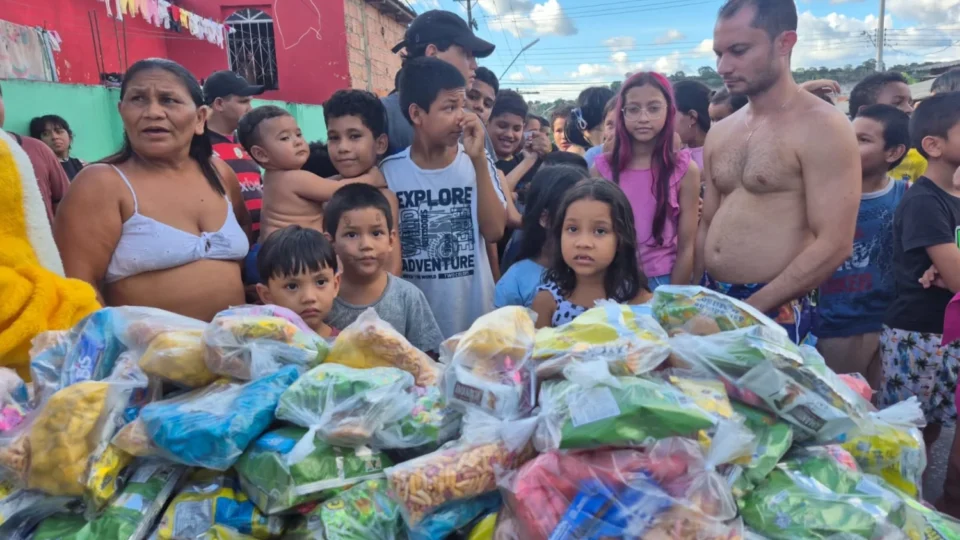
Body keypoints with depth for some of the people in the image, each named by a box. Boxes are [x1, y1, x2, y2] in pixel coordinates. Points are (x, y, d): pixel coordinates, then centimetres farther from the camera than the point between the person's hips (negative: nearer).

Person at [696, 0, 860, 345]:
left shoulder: (822, 128, -10)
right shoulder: (719, 133, 10)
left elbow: (834, 246, -16)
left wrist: (751, 308, -17)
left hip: (777, 312, -6)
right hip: (711, 301, 6)